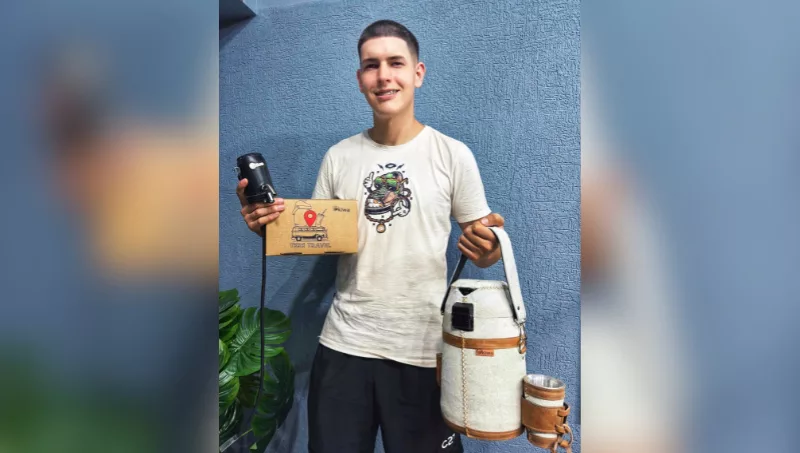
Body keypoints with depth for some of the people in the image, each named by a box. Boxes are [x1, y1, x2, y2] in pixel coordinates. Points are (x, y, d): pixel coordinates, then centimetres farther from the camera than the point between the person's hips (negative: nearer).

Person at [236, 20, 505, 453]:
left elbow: (481, 248, -2)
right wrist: (271, 226, -11)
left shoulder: (453, 154, -5)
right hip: (344, 342, 3)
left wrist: (487, 248, -24)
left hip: (422, 348, -2)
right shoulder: (338, 157, 3)